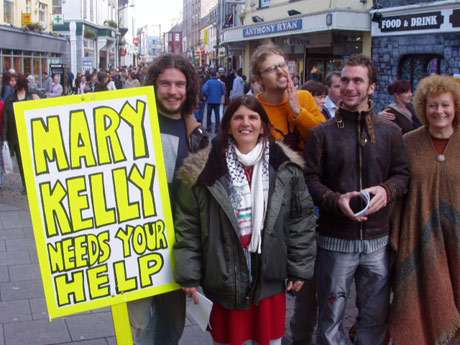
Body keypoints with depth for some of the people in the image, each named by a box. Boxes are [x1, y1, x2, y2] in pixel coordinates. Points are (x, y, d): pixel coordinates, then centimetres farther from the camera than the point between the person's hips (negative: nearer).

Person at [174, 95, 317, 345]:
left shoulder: (285, 167, -1)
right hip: (225, 277, -1)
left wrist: (300, 267, 3)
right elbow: (187, 225, -3)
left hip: (270, 277, 2)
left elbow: (302, 219, 4)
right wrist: (188, 275, -5)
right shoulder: (204, 169, -6)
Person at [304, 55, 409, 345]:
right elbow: (310, 179, -5)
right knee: (331, 317, 12)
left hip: (378, 240, 2)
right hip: (335, 240, -2)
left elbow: (403, 173, 7)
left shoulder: (390, 131, 5)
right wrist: (336, 200, -22)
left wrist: (387, 190, -14)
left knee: (376, 316, 15)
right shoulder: (322, 132, -1)